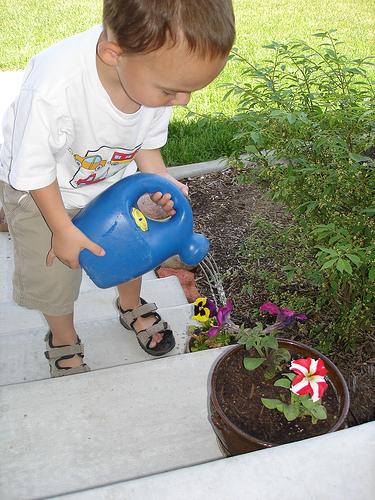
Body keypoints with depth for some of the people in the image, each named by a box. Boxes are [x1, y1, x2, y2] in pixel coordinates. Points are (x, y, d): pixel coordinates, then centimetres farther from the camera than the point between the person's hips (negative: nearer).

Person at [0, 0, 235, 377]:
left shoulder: (160, 71, -26)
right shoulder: (51, 89, -45)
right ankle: (63, 339, 37)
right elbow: (33, 167, -27)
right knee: (53, 272, 5)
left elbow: (148, 139, -5)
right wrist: (62, 229, -18)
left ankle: (131, 306, 46)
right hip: (42, 191, -4)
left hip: (114, 177, 4)